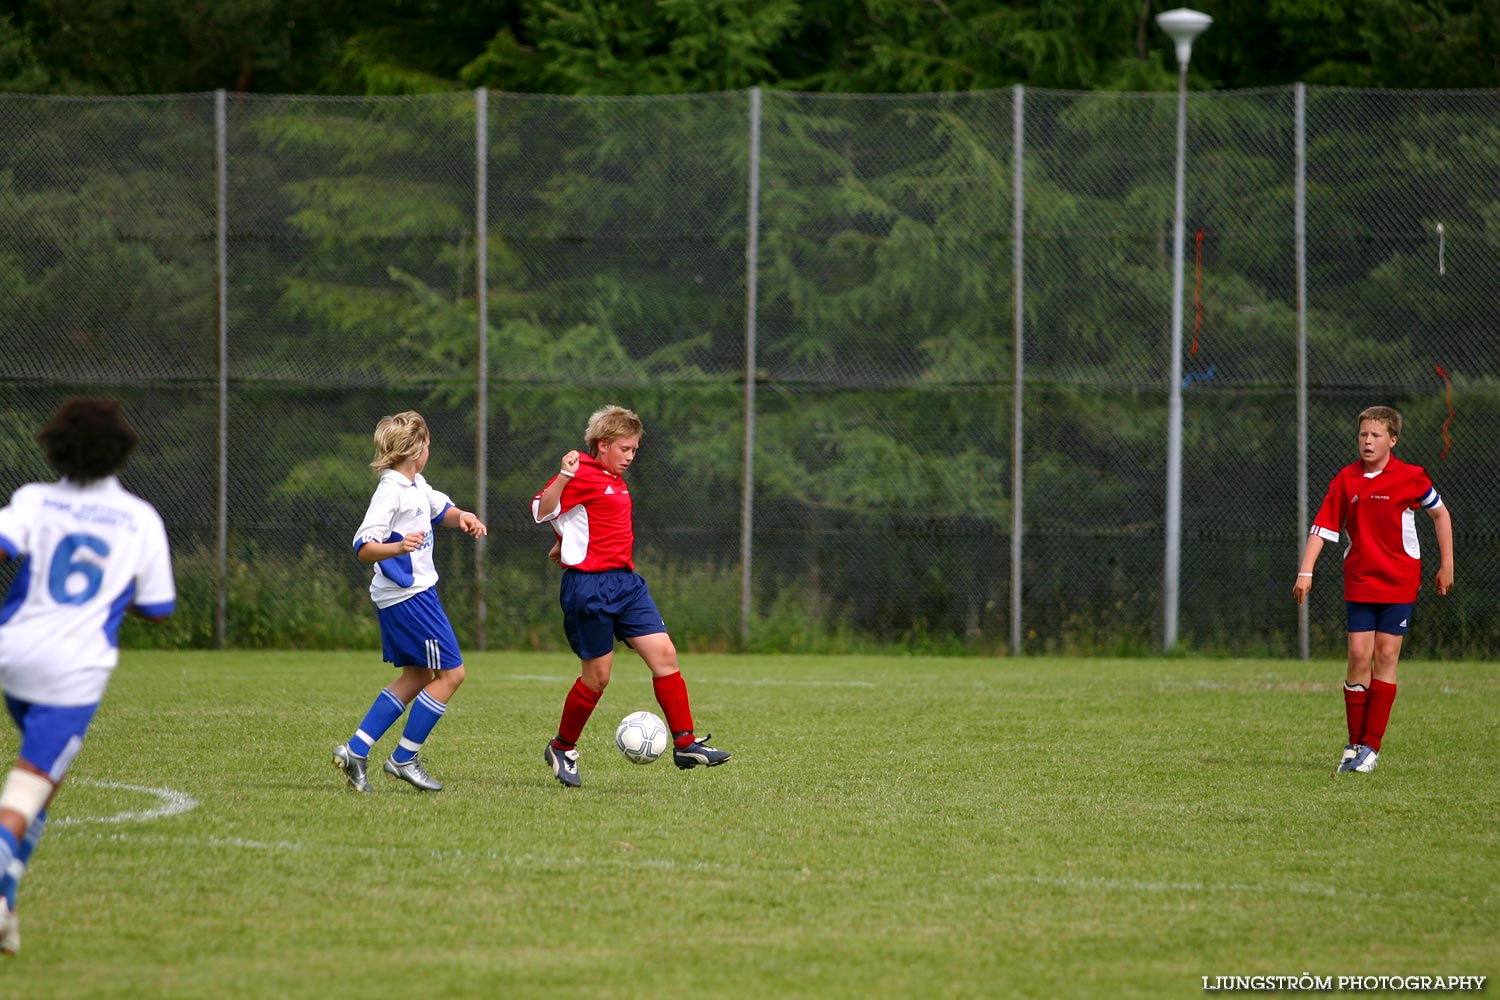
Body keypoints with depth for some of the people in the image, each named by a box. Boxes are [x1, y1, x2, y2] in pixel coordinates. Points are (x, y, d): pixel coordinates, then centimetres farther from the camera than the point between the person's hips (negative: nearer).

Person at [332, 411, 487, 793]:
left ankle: (355, 749, 12)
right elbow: (363, 547, -25)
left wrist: (462, 517, 7)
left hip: (414, 592, 10)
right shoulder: (391, 492, -19)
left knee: (416, 677, 15)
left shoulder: (416, 486, 10)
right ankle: (404, 759, 0)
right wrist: (398, 547, -44)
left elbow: (440, 509, 30)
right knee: (451, 673, -5)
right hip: (409, 597, -10)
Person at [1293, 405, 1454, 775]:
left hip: (1399, 581, -2)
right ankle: (1354, 744, 5)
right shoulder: (1346, 480, 0)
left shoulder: (1410, 478, -5)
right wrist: (1306, 572, -10)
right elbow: (1323, 526, -1)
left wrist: (1446, 565, 8)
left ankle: (1372, 745, 1)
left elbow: (1440, 513, 8)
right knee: (1359, 657, -4)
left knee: (1385, 656, -2)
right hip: (1359, 582, 2)